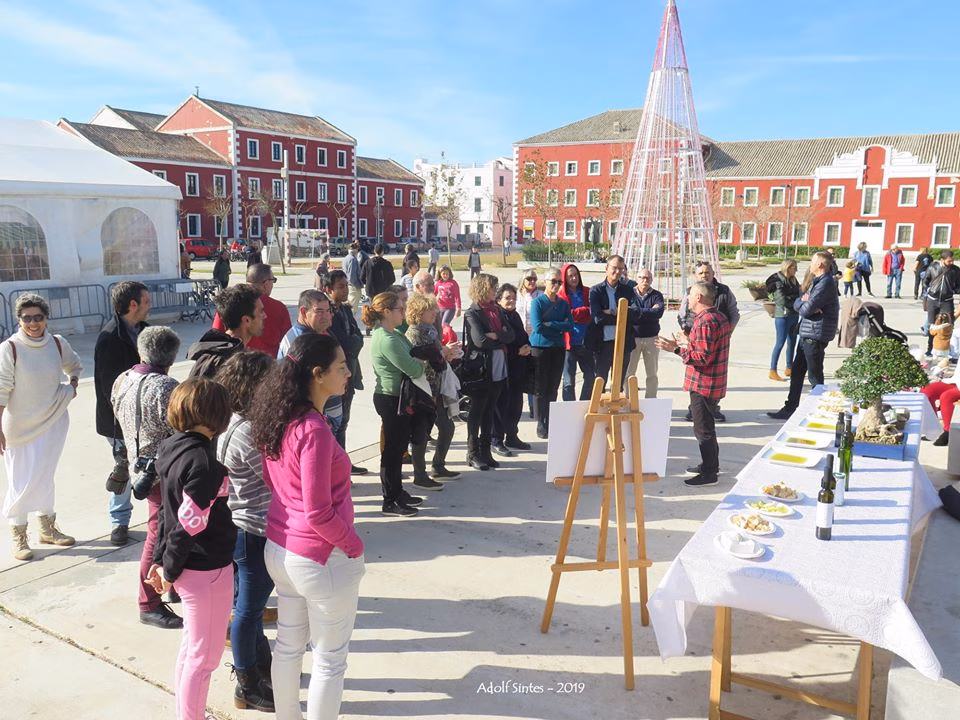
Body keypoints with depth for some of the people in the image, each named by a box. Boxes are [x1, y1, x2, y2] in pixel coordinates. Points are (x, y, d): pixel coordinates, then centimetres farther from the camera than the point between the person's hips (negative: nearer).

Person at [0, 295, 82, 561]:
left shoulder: (57, 343, -3)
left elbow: (74, 365, 20)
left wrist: (72, 386, 5)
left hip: (52, 422, 3)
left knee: (44, 479, 14)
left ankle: (48, 529, 30)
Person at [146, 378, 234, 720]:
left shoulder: (173, 448, 3)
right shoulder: (202, 461, -25)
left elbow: (170, 511, 8)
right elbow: (189, 523, -24)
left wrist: (161, 559, 14)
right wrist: (169, 569, -10)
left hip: (190, 568, 9)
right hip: (207, 571, -9)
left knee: (191, 649, 25)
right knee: (203, 658, 8)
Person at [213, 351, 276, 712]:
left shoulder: (227, 423, 2)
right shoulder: (248, 433, -27)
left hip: (236, 528, 9)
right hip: (255, 533, -9)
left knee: (249, 605, 23)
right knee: (249, 609, 7)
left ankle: (262, 664, 42)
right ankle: (247, 687, 24)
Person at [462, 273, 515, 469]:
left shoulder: (497, 310, 10)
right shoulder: (472, 313, -10)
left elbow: (510, 335, 1)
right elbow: (480, 340, -21)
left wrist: (495, 336, -16)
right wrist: (501, 338, -7)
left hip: (498, 369, 6)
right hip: (480, 370, -6)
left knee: (489, 411, 13)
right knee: (476, 412, 4)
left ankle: (485, 451, 22)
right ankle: (473, 453, 14)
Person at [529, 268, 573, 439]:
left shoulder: (563, 303, 8)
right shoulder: (538, 302, -6)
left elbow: (570, 325, -4)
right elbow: (537, 326, -17)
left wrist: (549, 324, -13)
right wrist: (559, 327, -7)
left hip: (558, 348, 4)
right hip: (540, 348, -4)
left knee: (553, 388, 9)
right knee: (541, 388, 1)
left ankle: (550, 423, 19)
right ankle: (541, 424, 9)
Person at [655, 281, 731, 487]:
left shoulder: (704, 322, -22)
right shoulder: (720, 317, 11)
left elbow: (704, 357, -25)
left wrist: (676, 349, -24)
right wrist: (689, 343, 20)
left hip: (702, 385, -10)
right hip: (714, 383, 10)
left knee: (703, 428, -1)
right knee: (707, 425, 22)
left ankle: (709, 473, 8)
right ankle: (710, 464, 34)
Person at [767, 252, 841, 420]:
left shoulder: (825, 283, -18)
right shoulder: (817, 281, 15)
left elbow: (806, 309, -21)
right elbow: (796, 303, 12)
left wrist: (801, 302, -1)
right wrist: (804, 302, -9)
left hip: (815, 335, -10)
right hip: (807, 334, 10)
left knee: (815, 376, 1)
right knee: (797, 371, 14)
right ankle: (790, 408, 21)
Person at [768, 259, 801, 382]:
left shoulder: (793, 280, 12)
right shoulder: (778, 281, -12)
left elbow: (798, 295, 12)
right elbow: (783, 300, -20)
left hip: (794, 315, 8)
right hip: (783, 315, -8)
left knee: (792, 342, 13)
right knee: (780, 343, -5)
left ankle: (789, 368, 24)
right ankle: (773, 371, 0)